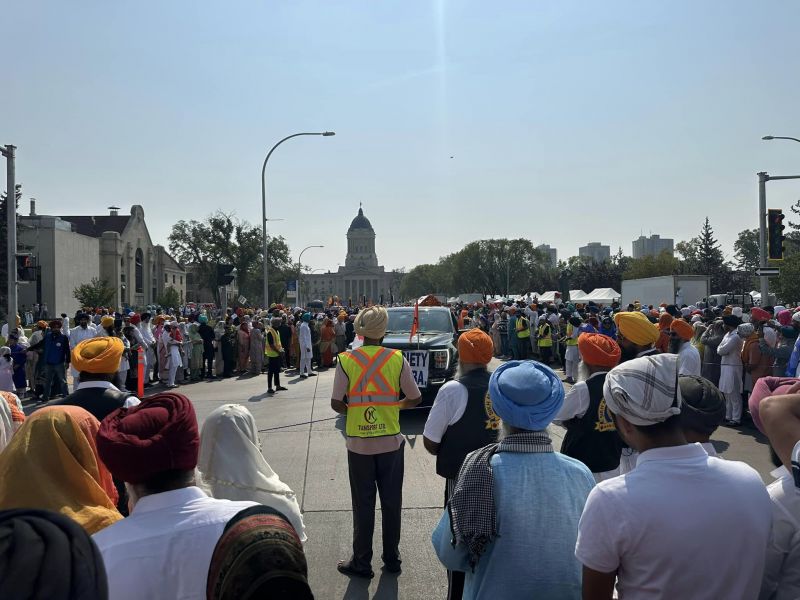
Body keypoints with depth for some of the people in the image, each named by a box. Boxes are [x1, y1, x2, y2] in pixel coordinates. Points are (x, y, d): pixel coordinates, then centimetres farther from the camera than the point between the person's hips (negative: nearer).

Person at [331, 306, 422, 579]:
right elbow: (415, 399, -2)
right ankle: (392, 559, 27)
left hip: (359, 443, 0)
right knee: (391, 502, 15)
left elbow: (336, 404, -8)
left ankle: (361, 563, 21)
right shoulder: (397, 359, -7)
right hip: (391, 441, 1)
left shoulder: (346, 360, -9)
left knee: (363, 504, 11)